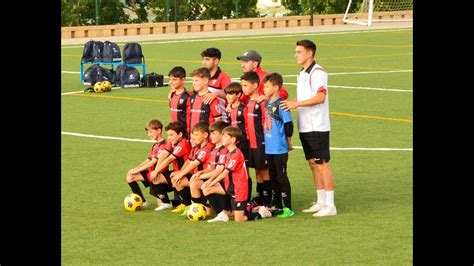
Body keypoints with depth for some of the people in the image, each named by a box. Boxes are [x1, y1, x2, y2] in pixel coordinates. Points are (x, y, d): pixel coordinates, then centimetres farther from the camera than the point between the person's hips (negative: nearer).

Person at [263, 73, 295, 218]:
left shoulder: (281, 104, -15)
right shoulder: (267, 103, 9)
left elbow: (288, 124, -12)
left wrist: (288, 142, -4)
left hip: (280, 148, -8)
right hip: (269, 147, 8)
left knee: (282, 177, -4)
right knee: (273, 177, 14)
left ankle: (288, 208, 2)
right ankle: (277, 205, 24)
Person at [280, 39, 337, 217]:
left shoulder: (317, 72, -13)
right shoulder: (302, 74, 17)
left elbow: (320, 96, -24)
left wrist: (296, 103, -28)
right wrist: (288, 103, 12)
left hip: (317, 127, -9)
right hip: (305, 127, 9)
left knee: (322, 164, -7)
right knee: (313, 163, 12)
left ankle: (330, 205, -4)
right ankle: (321, 202, 19)